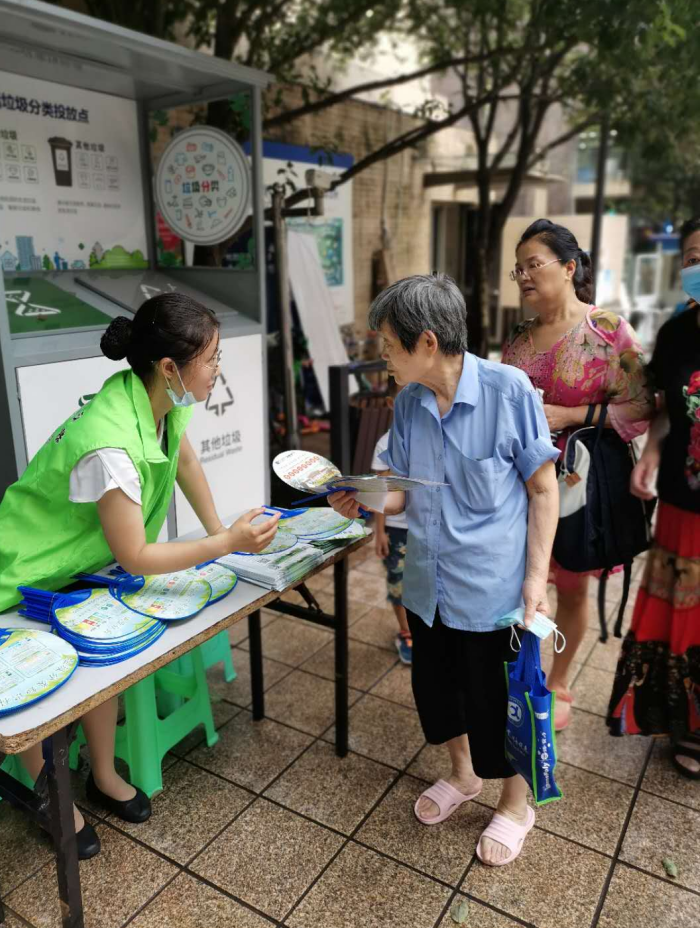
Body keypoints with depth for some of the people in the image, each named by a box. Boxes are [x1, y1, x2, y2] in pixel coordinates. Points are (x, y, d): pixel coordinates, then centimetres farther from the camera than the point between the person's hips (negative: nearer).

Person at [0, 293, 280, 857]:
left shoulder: (159, 400, -15)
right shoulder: (110, 446, -40)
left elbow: (185, 460, 7)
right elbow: (136, 558, -31)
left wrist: (218, 529, 5)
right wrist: (226, 544, -30)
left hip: (82, 565, 8)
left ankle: (104, 777, 33)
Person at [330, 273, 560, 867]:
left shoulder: (508, 389, -18)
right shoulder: (409, 402, -3)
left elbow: (543, 489, -10)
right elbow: (403, 491, 5)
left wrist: (536, 576, -12)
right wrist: (364, 501, -15)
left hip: (492, 588, -5)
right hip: (427, 583, 5)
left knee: (493, 701, 11)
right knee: (435, 685, 20)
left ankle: (516, 803, 41)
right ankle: (463, 773, 51)